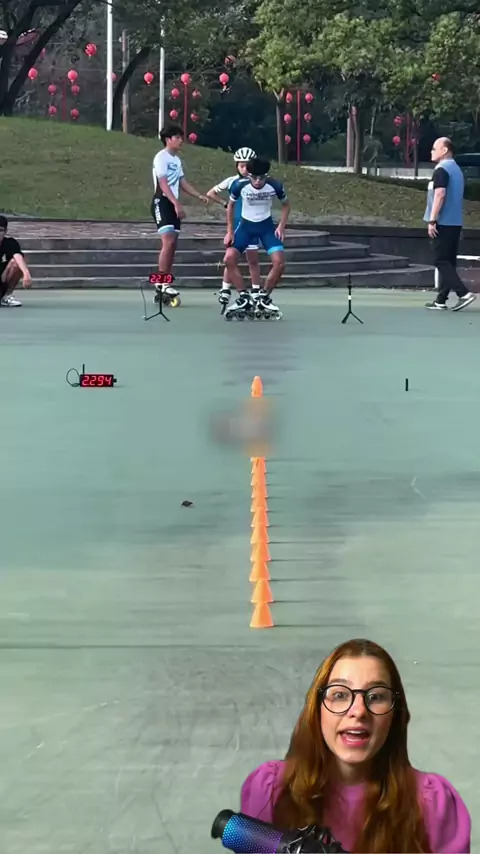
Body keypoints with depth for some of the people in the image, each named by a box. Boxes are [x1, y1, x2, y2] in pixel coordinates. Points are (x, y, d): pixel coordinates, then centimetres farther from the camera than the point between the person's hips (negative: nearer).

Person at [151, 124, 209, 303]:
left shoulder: (177, 160, 18)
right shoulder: (161, 157, -10)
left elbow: (182, 182, 20)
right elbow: (163, 184, -18)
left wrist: (199, 196, 7)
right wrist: (177, 204, -27)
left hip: (173, 205, 9)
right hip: (162, 202, -9)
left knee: (172, 244, 6)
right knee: (168, 241, -19)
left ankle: (165, 284, 10)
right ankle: (162, 283, -17)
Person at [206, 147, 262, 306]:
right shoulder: (232, 182, -2)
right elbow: (210, 194, 7)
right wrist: (225, 204, 1)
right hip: (235, 225, 0)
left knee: (253, 259, 5)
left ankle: (256, 290, 13)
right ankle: (225, 290, 7)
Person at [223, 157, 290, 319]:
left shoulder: (275, 186, -20)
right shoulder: (239, 185, -20)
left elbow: (286, 204, 2)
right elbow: (231, 205, 1)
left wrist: (281, 226, -9)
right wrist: (230, 231, -3)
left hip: (266, 226, 0)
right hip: (245, 225, 0)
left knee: (279, 262, -18)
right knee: (229, 259, -19)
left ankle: (264, 298, 3)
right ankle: (244, 298, -6)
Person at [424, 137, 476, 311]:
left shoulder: (441, 169, -12)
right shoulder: (457, 169, 17)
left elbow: (440, 194, -21)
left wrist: (432, 220, -21)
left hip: (443, 223, -9)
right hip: (455, 223, 9)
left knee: (442, 262, -7)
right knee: (448, 262, 8)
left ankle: (464, 293, -18)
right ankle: (441, 300, 10)